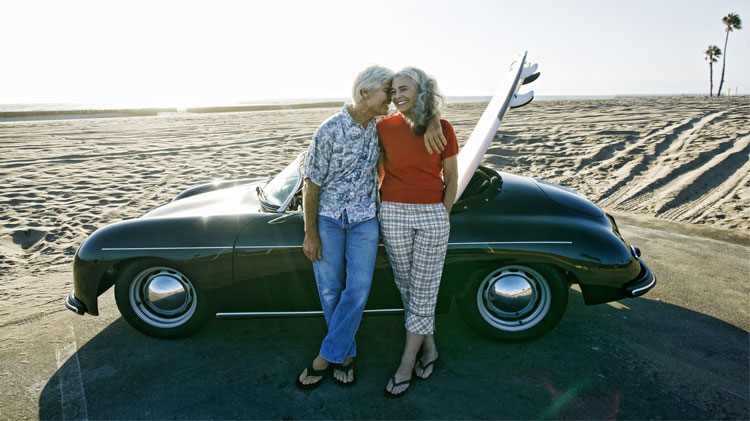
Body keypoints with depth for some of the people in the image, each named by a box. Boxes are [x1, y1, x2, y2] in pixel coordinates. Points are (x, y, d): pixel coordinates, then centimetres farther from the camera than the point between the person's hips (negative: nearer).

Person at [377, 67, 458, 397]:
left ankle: (407, 364, 16)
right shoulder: (385, 128, -1)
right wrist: (373, 206, 9)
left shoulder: (442, 129, -4)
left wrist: (442, 217, 0)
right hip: (393, 215, 2)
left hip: (432, 215, -2)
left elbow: (451, 178, 3)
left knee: (423, 290, 3)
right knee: (406, 286, 10)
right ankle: (428, 347, 30)